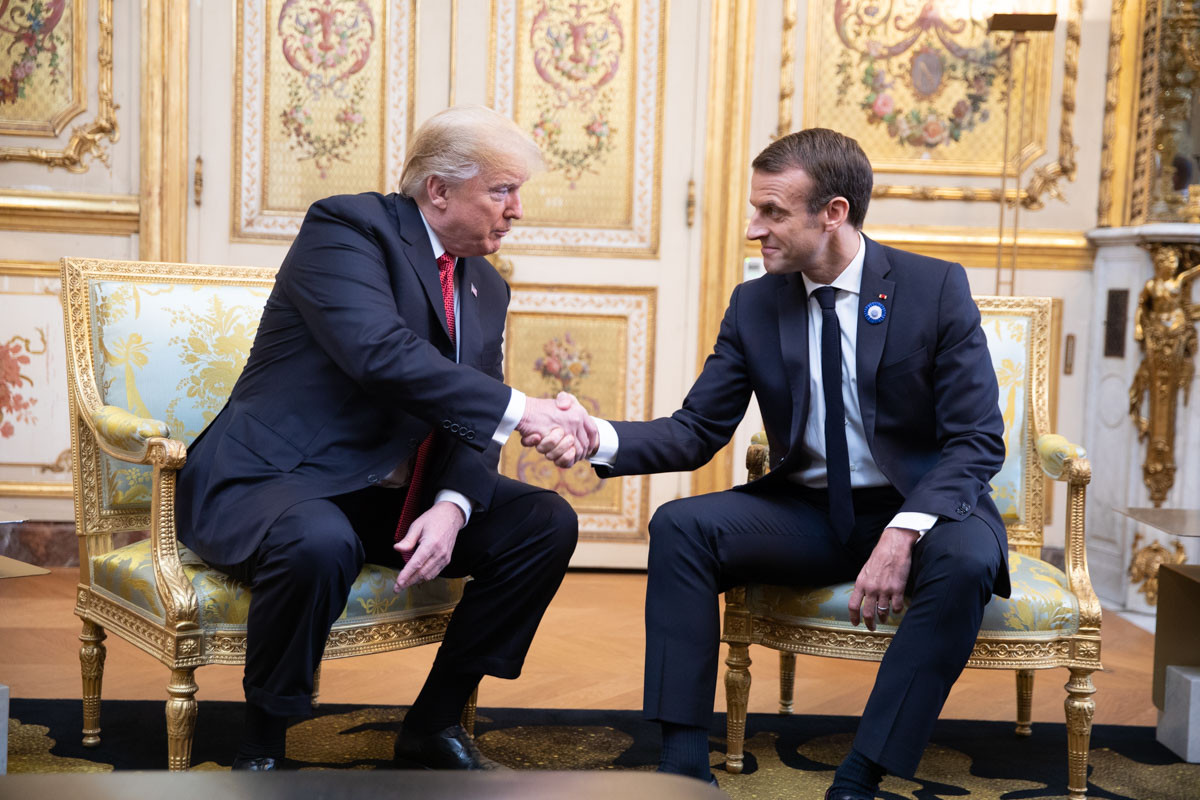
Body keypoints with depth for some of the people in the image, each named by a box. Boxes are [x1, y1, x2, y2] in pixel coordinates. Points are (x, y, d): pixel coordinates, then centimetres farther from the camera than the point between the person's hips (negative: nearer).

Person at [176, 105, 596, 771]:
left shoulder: (486, 289, 11)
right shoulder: (347, 227, -12)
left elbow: (472, 425, 5)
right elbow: (379, 353, -30)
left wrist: (452, 506, -17)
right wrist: (517, 409, -29)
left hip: (391, 493, 8)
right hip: (270, 481, -7)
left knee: (547, 522, -7)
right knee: (320, 542, -39)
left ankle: (433, 725, 5)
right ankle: (260, 749, -12)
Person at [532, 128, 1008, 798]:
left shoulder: (937, 288, -9)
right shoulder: (755, 305, 1)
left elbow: (978, 440, -13)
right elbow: (697, 432, 0)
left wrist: (904, 532, -30)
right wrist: (600, 438, -20)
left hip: (919, 508, -3)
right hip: (806, 512, 3)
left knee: (965, 560, -36)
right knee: (679, 527, -21)